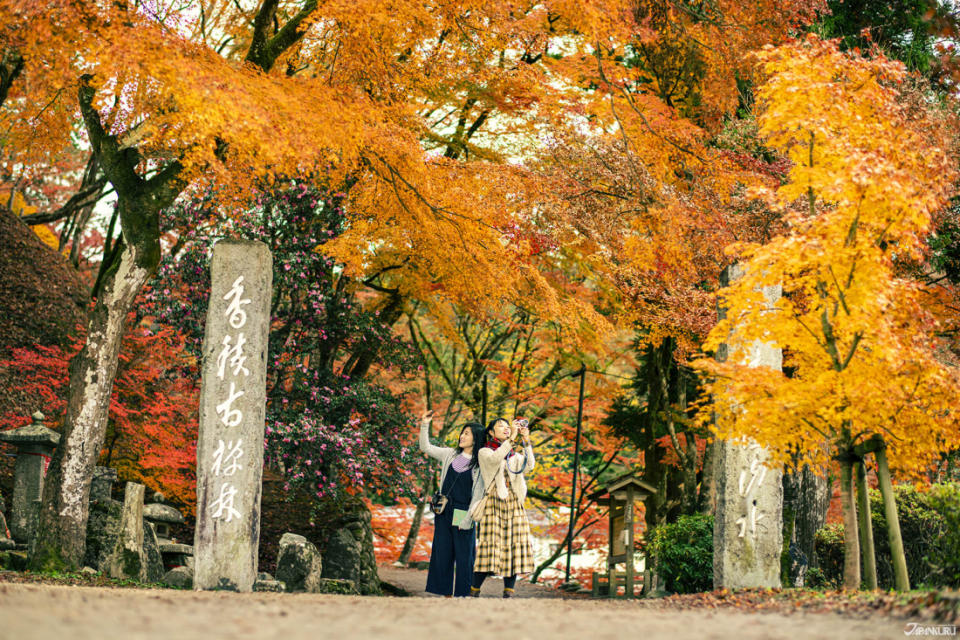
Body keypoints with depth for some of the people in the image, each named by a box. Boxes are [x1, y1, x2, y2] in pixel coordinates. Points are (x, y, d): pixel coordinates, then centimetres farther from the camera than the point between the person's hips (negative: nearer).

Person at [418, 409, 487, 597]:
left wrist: (467, 520, -12)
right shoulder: (450, 454, 9)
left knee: (463, 556, -2)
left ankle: (462, 595, 4)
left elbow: (478, 494, -8)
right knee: (442, 554, 7)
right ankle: (446, 594, 14)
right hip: (444, 511, 5)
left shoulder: (480, 464, -6)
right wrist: (425, 425, 3)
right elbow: (425, 448, 15)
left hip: (462, 514, -5)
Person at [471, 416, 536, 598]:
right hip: (493, 503, -5)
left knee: (513, 545, -3)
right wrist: (512, 437, -17)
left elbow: (528, 467, 0)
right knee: (490, 544, -13)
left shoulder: (514, 455, 21)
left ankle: (509, 592, -1)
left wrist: (526, 441, -6)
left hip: (514, 505, 5)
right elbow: (495, 458, -16)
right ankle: (474, 592, -8)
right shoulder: (484, 452, 8)